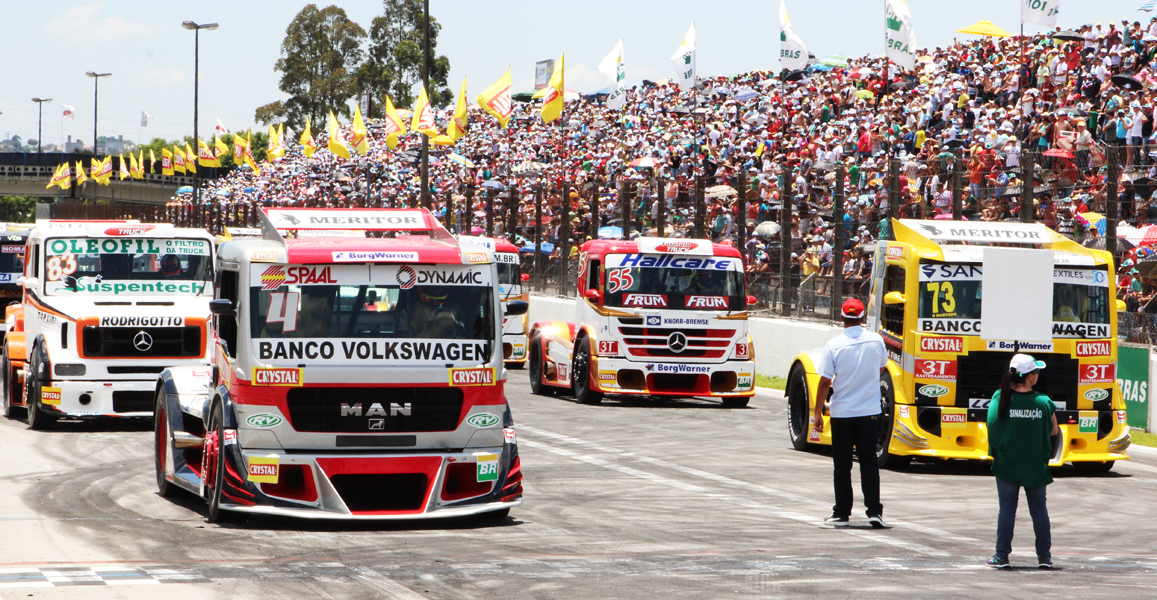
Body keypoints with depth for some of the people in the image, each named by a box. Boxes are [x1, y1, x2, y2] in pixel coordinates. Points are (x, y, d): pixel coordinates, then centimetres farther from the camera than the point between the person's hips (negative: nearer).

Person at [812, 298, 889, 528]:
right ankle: (874, 511, -3)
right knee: (869, 462, 5)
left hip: (842, 413, -1)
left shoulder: (834, 345, -11)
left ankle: (841, 513, 11)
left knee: (842, 465, 7)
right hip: (870, 412, 2)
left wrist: (817, 413, -2)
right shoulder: (876, 340, -3)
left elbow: (825, 381, -10)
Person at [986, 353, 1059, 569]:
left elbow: (992, 425, -4)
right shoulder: (1044, 402, -9)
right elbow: (1054, 431, 2)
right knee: (1039, 508, 11)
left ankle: (1002, 555, 5)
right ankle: (1044, 556, 13)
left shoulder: (1000, 398, -10)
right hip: (1036, 466, 0)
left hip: (1007, 463, 0)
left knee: (1007, 508, 7)